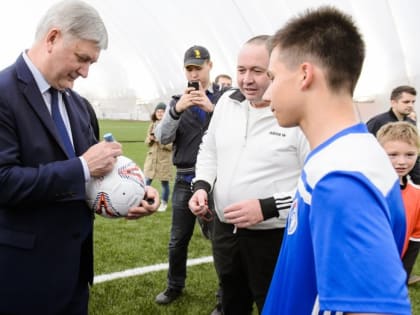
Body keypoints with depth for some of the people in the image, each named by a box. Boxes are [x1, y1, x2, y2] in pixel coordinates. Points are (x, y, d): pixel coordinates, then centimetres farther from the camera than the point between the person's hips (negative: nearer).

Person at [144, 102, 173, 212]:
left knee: (164, 182, 7)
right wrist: (151, 138, -8)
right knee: (146, 182, 1)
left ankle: (164, 203, 22)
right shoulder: (152, 125, 8)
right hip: (151, 157, 4)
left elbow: (172, 145, -10)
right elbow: (147, 141, 13)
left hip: (164, 159, -4)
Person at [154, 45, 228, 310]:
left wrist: (213, 109, -24)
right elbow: (163, 138, -2)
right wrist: (176, 110, -18)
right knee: (178, 240, 14)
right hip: (185, 180, 3)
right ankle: (175, 286, 33)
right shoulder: (179, 101, 7)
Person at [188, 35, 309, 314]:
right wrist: (202, 185, 0)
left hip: (275, 238, -6)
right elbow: (209, 149, 17)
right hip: (225, 230, 7)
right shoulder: (227, 102, 3)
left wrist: (268, 207, -27)